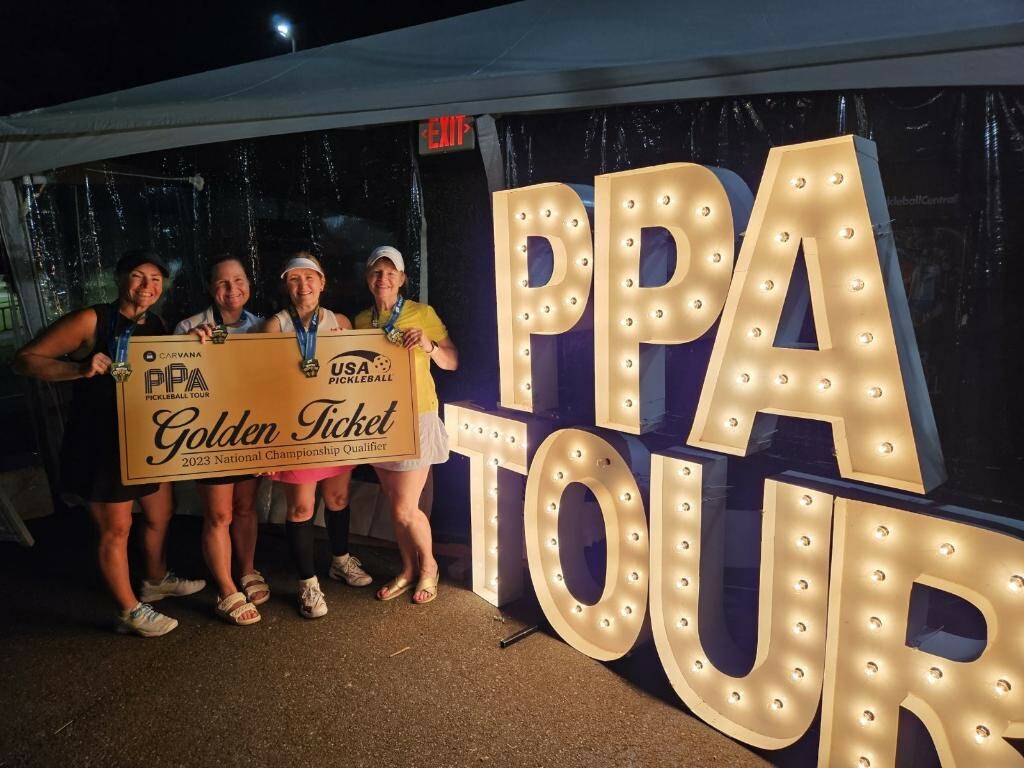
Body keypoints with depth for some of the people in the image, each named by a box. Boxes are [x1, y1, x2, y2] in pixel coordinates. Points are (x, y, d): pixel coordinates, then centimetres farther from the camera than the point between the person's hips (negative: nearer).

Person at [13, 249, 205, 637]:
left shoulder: (158, 324, 3)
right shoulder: (92, 321, -16)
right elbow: (24, 360, -16)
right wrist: (80, 368, -32)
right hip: (101, 445, -7)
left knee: (161, 514, 21)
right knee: (116, 528, 7)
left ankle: (156, 580, 46)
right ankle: (130, 611, 24)